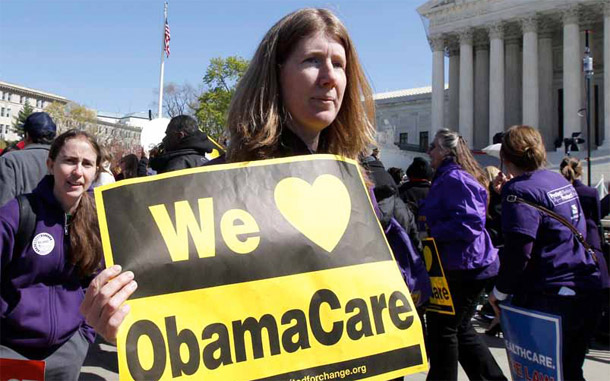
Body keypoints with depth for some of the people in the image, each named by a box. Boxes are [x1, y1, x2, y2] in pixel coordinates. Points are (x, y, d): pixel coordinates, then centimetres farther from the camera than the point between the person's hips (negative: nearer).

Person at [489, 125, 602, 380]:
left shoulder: (520, 190, -14)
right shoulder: (561, 181, 10)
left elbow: (518, 250, -21)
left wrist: (500, 291, -8)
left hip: (551, 298, -8)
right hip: (588, 292, 8)